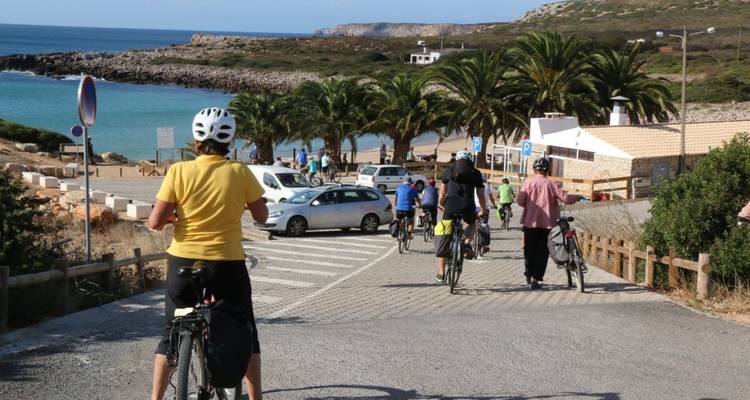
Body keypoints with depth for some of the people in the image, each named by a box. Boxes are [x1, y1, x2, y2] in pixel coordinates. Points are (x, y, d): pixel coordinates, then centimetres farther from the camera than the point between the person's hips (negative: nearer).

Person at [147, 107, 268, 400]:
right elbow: (261, 216, 1)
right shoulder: (239, 172, -8)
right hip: (228, 263, -1)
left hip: (184, 261, 1)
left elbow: (155, 223, -10)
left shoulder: (179, 171, -8)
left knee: (172, 332, 16)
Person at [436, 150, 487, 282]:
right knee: (472, 224, 34)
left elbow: (443, 191, 25)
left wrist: (440, 204, 41)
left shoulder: (449, 170, 17)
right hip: (468, 207, 0)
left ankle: (441, 273, 11)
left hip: (451, 205, 0)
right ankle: (467, 243, 4)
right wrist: (483, 210, 33)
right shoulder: (475, 173, 16)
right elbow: (481, 194, 20)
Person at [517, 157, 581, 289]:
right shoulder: (551, 184, -4)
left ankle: (529, 274, 29)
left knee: (529, 249, 17)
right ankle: (536, 278, -3)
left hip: (530, 222, 1)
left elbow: (521, 201, -7)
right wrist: (577, 197, 12)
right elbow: (565, 198, -7)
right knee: (543, 251, 4)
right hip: (547, 223, -1)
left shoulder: (528, 183, -4)